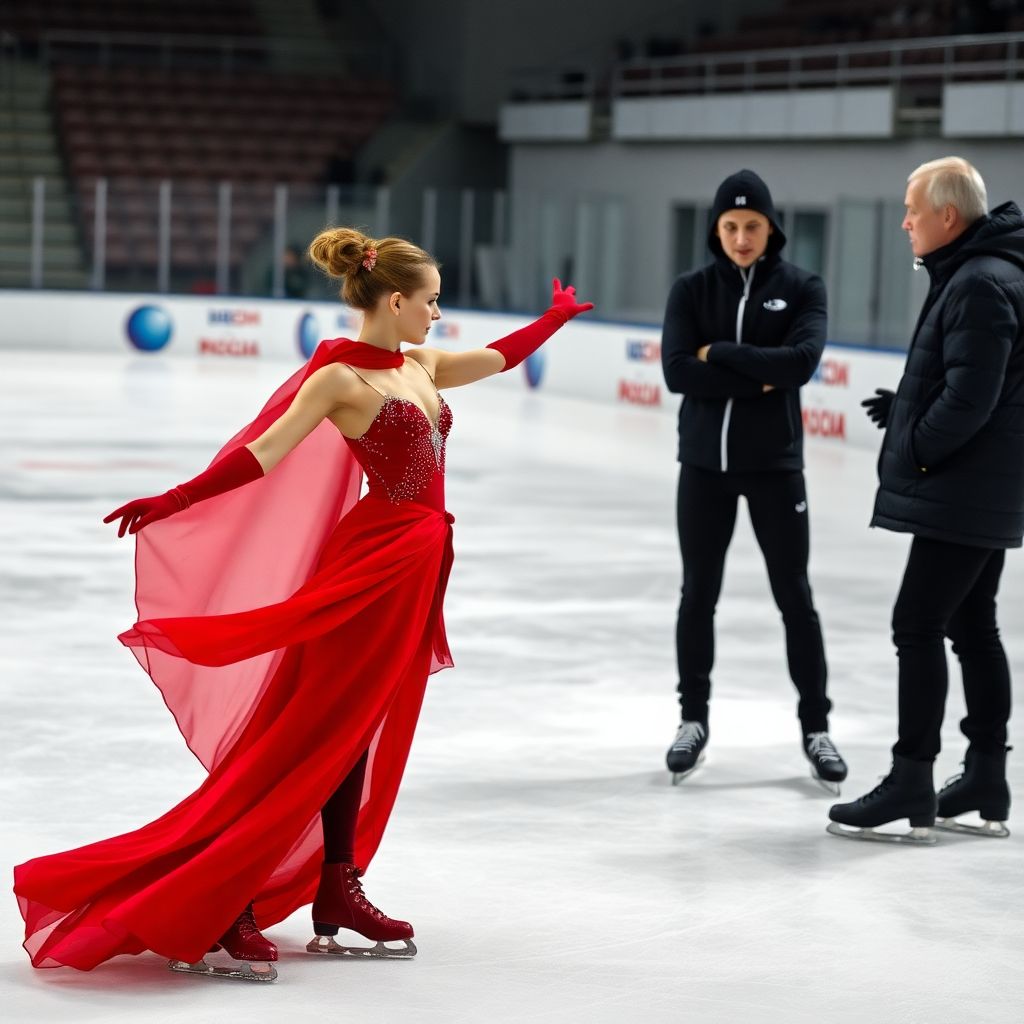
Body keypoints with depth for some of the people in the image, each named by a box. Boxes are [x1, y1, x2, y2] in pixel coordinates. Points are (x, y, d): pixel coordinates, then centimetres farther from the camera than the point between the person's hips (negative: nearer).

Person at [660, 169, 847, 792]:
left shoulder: (801, 288, -3)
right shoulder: (692, 290, 0)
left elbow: (801, 362, -18)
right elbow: (677, 371, -12)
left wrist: (718, 353, -15)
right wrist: (758, 380, -17)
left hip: (774, 464, -1)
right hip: (704, 463, 1)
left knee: (794, 595, 3)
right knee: (699, 594, 8)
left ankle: (816, 725, 13)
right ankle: (694, 718, 22)